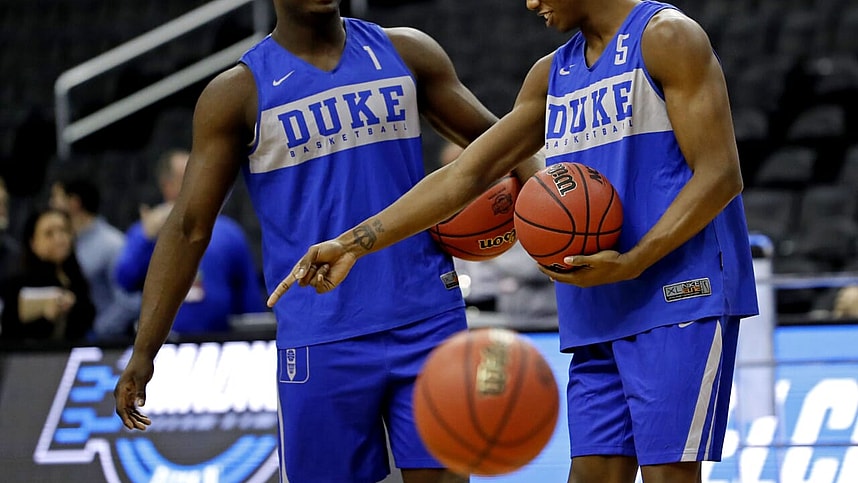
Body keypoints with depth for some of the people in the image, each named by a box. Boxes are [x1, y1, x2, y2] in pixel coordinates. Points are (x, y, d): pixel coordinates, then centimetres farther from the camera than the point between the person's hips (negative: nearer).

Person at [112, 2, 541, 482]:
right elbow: (189, 228, -2)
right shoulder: (240, 92, 0)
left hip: (429, 319, 2)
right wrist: (144, 350, -10)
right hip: (322, 345, -2)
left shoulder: (404, 52, 9)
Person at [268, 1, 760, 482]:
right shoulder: (553, 75, 19)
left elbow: (720, 176, -11)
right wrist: (353, 244, 10)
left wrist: (631, 263, -20)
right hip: (601, 320, 8)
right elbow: (465, 175, 18)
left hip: (679, 301, -7)